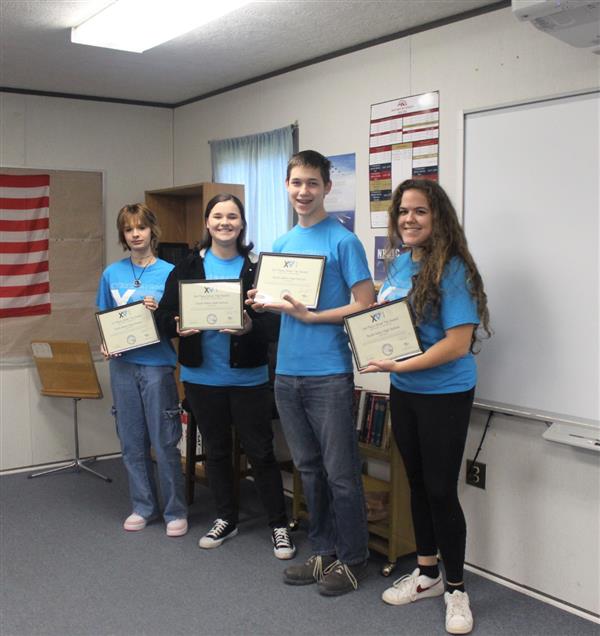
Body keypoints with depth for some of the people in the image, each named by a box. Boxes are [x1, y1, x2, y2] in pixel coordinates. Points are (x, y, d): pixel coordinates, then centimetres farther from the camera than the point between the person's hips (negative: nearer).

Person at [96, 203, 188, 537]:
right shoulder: (112, 273, 7)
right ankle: (143, 507, 25)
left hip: (157, 363, -4)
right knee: (132, 442, 11)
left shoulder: (169, 272, -3)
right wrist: (106, 344, -3)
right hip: (123, 363, 4)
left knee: (164, 443, -1)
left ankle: (176, 511, 13)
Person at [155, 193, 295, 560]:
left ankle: (279, 525, 18)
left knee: (260, 451, 3)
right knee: (216, 450, 16)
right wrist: (178, 327, -18)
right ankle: (226, 519, 33)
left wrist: (251, 328, -25)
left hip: (248, 377, -3)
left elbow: (276, 321, -7)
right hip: (202, 376, 3)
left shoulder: (258, 268, -4)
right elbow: (164, 315, 3)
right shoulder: (186, 269, 2)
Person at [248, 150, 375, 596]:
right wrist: (263, 303, -2)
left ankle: (353, 559, 18)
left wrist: (310, 316, -18)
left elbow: (365, 305, -11)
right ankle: (324, 552, 29)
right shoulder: (282, 243, 13)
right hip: (288, 373, 7)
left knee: (340, 472, 2)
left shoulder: (343, 241, -7)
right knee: (309, 469, 15)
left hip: (329, 374, -7)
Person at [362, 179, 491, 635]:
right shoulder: (399, 263, 4)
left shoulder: (453, 270, -18)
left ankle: (456, 588, 21)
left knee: (441, 489, 1)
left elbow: (458, 343, -22)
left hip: (445, 395, -7)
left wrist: (398, 366, -22)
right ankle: (427, 573, 34)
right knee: (417, 482, 17)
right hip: (403, 392, 7)